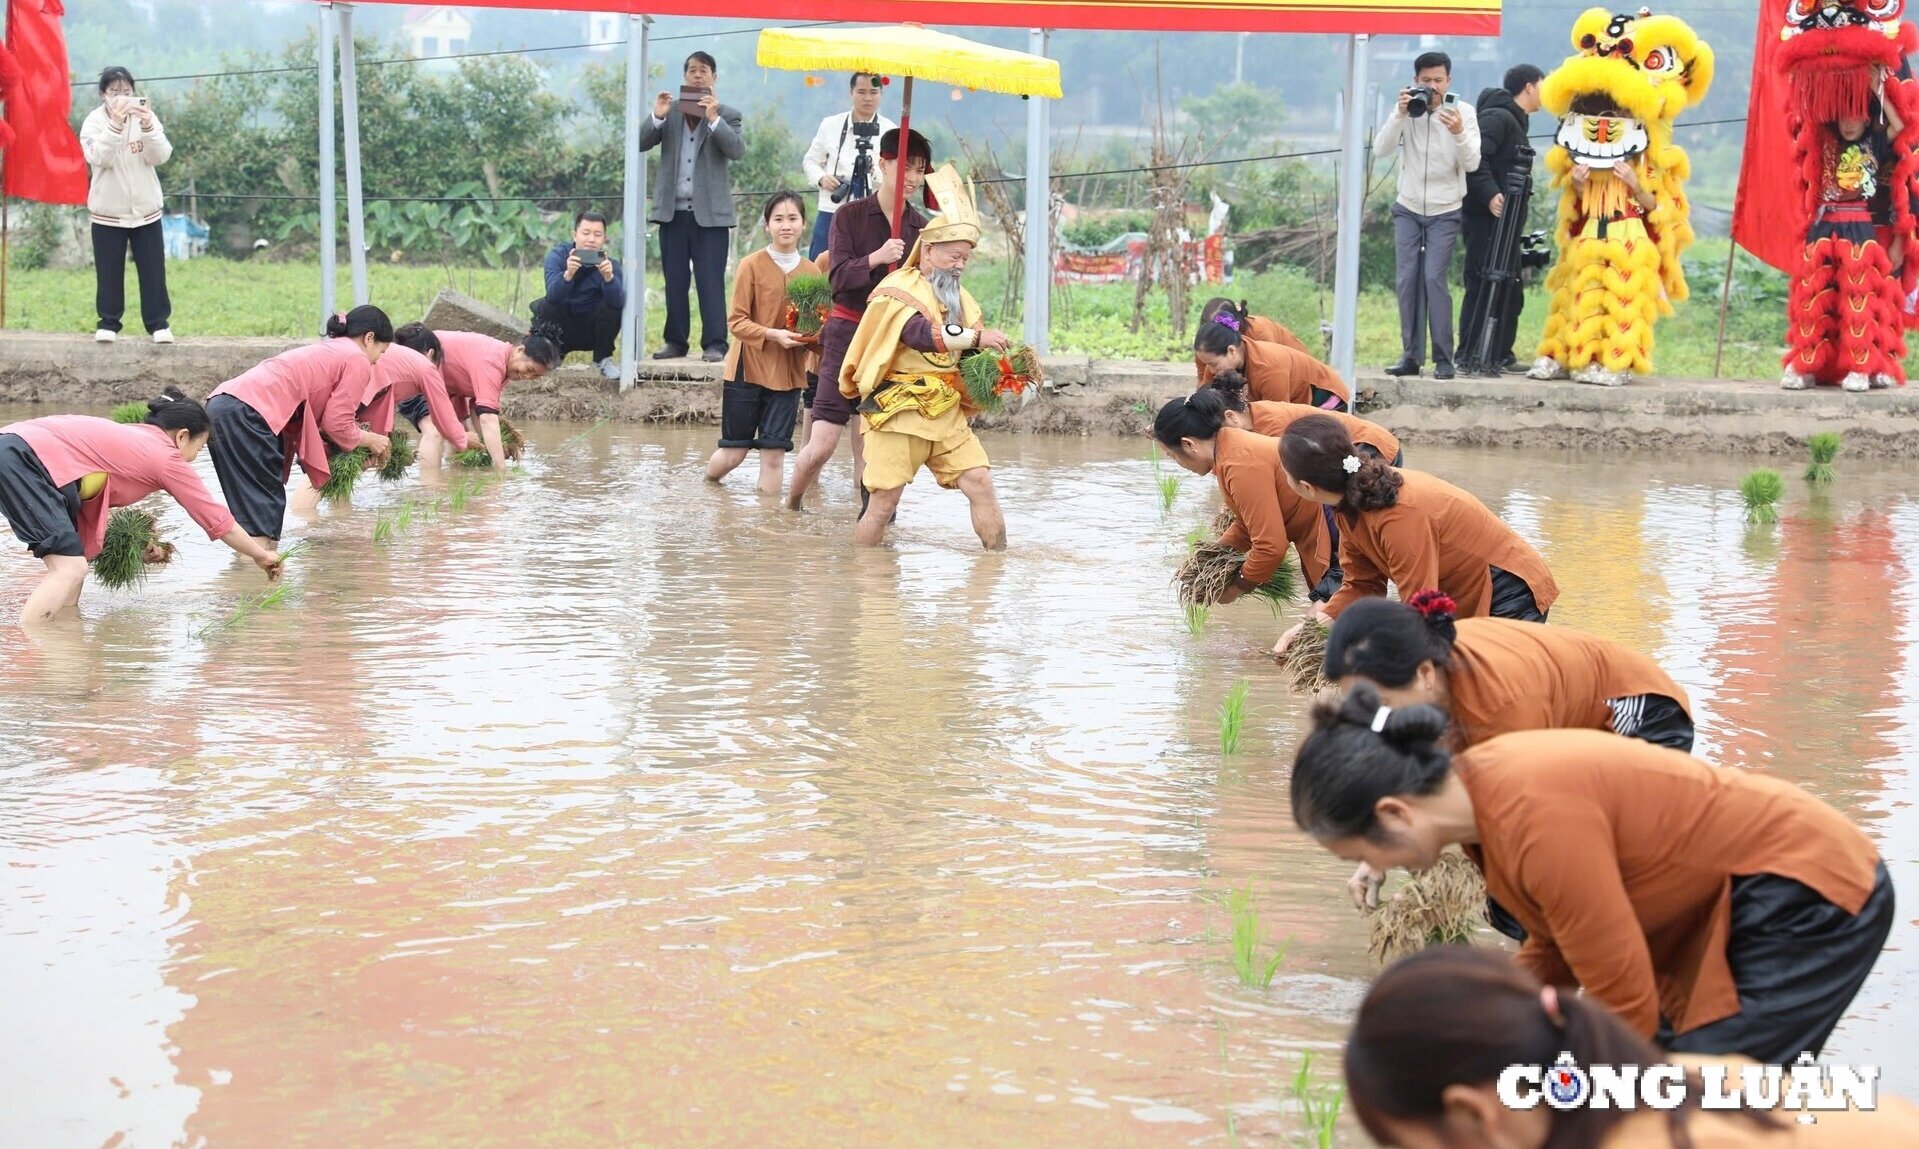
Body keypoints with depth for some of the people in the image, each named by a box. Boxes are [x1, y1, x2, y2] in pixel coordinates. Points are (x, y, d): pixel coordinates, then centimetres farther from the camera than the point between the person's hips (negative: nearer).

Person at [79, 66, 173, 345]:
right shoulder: (94, 120, -6)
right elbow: (99, 158, -22)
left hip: (146, 209, 1)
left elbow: (161, 156, -12)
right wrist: (115, 124, -33)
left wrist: (147, 125, -28)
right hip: (108, 211, -1)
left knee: (153, 270, 4)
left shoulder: (146, 116, -1)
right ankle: (109, 323, 16)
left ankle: (158, 323, 12)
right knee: (109, 272, 5)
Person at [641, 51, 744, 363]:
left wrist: (713, 118, -19)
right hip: (673, 210, 3)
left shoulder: (727, 115, 6)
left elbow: (737, 150, -10)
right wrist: (657, 117, -13)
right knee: (674, 281, 6)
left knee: (711, 281, -6)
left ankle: (715, 344, -6)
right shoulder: (669, 111, 13)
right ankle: (676, 341, 11)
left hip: (710, 212, -3)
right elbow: (641, 143, 4)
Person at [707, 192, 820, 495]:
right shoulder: (751, 265, -7)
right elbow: (736, 321, -8)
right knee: (734, 453, 6)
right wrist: (772, 335, -22)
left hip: (787, 374, 3)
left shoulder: (812, 271, 3)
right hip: (748, 368, -2)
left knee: (774, 455, 0)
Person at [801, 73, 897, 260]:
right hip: (830, 212, 2)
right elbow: (810, 161, 17)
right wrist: (821, 178, -4)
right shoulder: (830, 125, 10)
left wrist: (876, 172, -26)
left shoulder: (890, 131, 2)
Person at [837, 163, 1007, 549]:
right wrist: (976, 336, -26)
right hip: (897, 415, -6)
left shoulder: (960, 299, 16)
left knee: (980, 482, -5)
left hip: (947, 415, 6)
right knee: (884, 500, -5)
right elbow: (921, 333, -26)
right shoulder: (898, 289, -7)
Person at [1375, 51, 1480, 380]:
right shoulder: (1406, 110, -3)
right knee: (1408, 279, -2)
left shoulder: (1463, 112, -7)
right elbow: (1380, 151, -14)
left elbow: (1472, 164, -15)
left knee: (1434, 277, -13)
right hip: (1408, 209, 2)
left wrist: (1459, 133, -33)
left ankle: (1443, 358, -8)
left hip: (1445, 212, -2)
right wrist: (1399, 115, -26)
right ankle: (1411, 356, 4)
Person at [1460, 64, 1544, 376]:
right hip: (1486, 219, -10)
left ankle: (1500, 356, 16)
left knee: (1509, 291, 11)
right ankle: (1469, 357, -7)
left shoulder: (1514, 122, 21)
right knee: (1483, 287, -9)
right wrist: (1490, 194, -30)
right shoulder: (1497, 117, -9)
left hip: (1503, 222, 10)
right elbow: (1475, 158, -22)